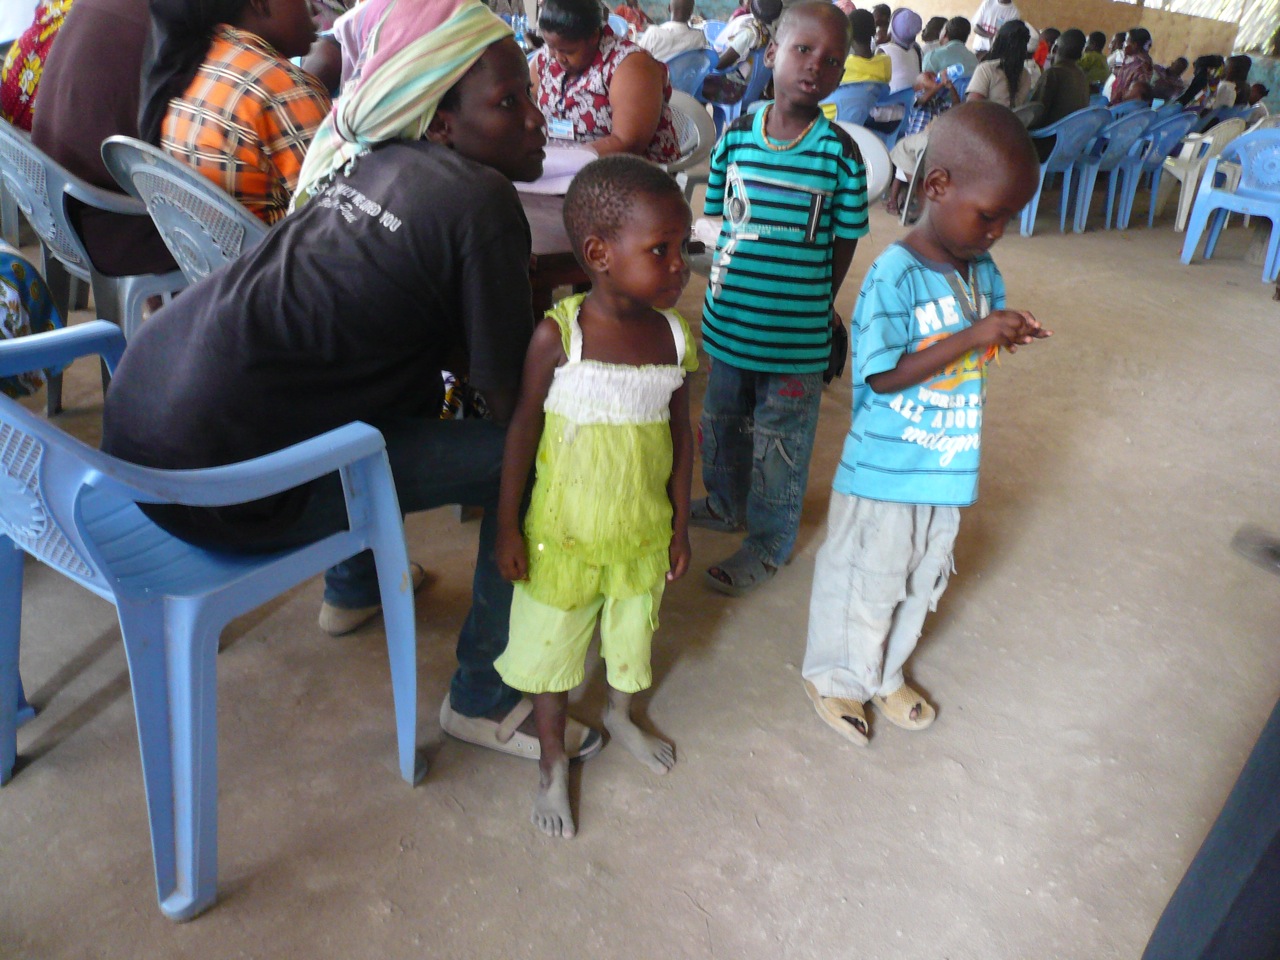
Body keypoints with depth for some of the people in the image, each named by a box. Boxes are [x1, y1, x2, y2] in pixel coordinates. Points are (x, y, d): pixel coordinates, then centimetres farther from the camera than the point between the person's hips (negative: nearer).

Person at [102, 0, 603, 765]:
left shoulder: (367, 157, 12)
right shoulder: (479, 201, -12)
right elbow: (514, 396, -8)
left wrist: (531, 294, 19)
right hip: (219, 478, -9)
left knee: (419, 365, 29)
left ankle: (354, 587, 43)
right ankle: (484, 700, 11)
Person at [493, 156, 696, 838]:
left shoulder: (673, 336, -8)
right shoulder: (558, 335, -20)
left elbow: (681, 435, 1)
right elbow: (522, 431, -12)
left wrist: (680, 525, 5)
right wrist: (508, 529, -9)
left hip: (642, 532, 4)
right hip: (564, 532, -3)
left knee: (632, 632, 24)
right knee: (552, 643, 14)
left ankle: (621, 717, 55)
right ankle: (553, 762, 39)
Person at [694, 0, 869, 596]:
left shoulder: (840, 152, -10)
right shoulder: (736, 134, -2)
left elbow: (845, 241, -2)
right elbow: (721, 217, 7)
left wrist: (813, 304, 0)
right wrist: (728, 281, 2)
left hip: (795, 333, -4)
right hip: (729, 317, 4)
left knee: (780, 437, 10)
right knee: (722, 419, 22)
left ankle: (769, 542, 29)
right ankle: (726, 503, 48)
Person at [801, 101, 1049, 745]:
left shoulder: (982, 270, 1)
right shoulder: (896, 275, -22)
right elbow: (881, 375, -26)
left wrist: (1008, 336, -10)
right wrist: (973, 337, -29)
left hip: (947, 470, 8)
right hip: (885, 473, -7)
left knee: (921, 579, 23)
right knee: (863, 580, 11)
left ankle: (885, 673, 45)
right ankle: (834, 677, 35)